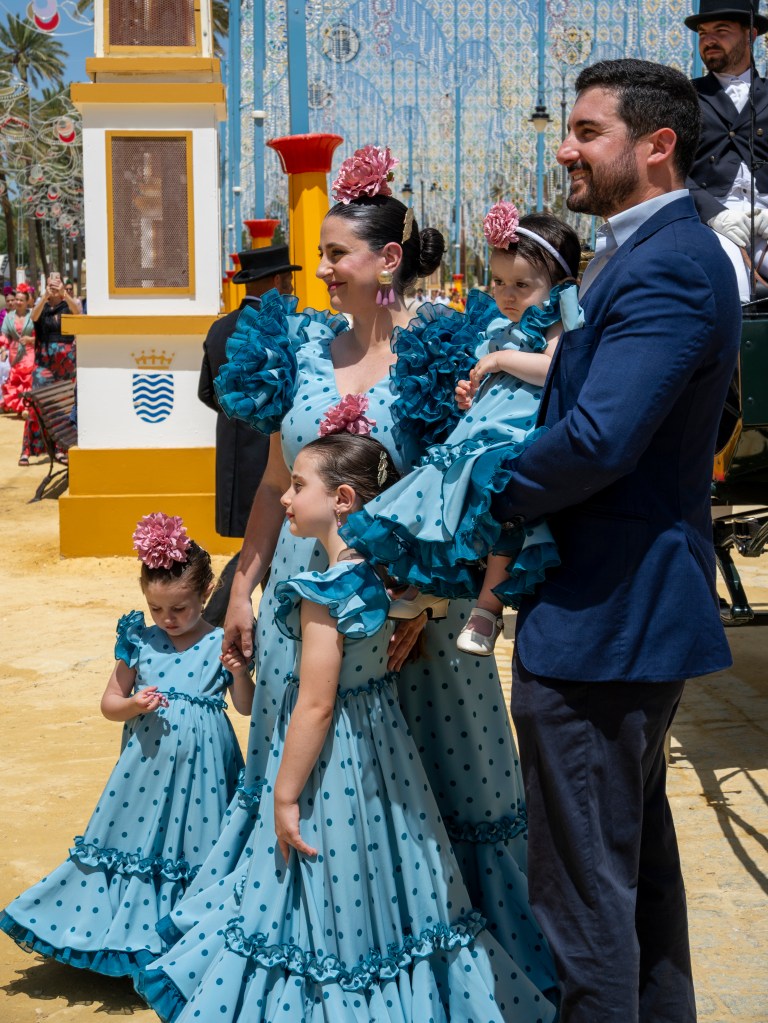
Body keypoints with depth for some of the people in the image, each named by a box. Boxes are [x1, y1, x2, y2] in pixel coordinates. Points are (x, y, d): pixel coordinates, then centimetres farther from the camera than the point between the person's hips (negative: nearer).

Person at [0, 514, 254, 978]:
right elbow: (110, 702, 8)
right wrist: (133, 705, -13)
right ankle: (133, 934, 23)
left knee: (195, 843, 3)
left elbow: (248, 707, 1)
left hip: (200, 767, -2)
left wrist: (240, 672, -17)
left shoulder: (222, 644, -4)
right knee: (136, 838, 6)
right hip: (148, 763, 2)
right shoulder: (140, 641, 1)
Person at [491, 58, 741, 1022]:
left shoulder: (669, 267, -21)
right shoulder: (644, 253, 13)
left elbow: (596, 440, -30)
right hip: (635, 607, 11)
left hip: (600, 619, -11)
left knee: (583, 879, 0)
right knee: (638, 853, 24)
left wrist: (491, 497, -15)